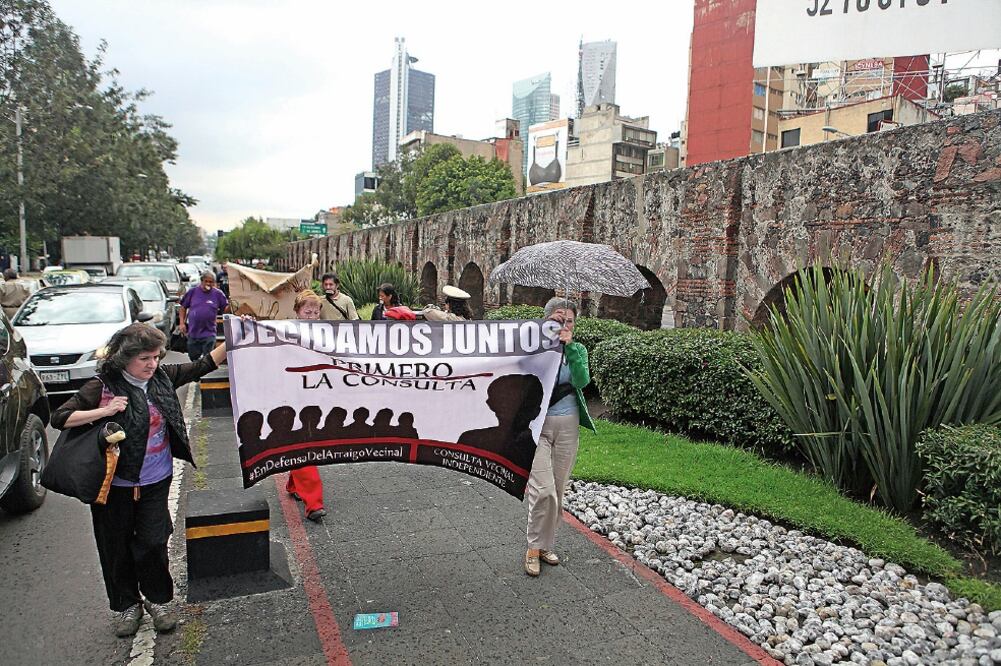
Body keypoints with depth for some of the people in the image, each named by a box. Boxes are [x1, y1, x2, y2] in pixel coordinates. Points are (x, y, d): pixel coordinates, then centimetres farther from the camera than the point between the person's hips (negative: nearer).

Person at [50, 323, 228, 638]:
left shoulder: (163, 377, -2)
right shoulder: (102, 387, -12)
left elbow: (202, 366, 1)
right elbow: (59, 418, -10)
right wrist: (104, 411, -23)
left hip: (155, 481, 2)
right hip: (113, 483, -2)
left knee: (153, 543, 4)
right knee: (117, 547, 12)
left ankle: (158, 599, 28)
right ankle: (127, 605, 34)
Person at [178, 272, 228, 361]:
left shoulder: (218, 294, -2)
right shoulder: (193, 291, 1)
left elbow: (225, 308, 5)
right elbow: (183, 307, 8)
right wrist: (181, 323, 1)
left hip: (209, 333, -2)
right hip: (192, 332, 2)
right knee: (193, 357, 14)